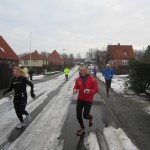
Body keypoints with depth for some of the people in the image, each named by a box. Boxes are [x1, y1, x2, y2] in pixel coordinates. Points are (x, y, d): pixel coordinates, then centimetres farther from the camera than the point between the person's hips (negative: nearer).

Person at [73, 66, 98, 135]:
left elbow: (96, 89, -10)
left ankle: (90, 117, 35)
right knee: (78, 114, 4)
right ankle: (82, 128, 30)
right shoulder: (78, 79, -1)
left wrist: (90, 91, -30)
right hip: (80, 99, 4)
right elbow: (76, 87, 11)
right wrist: (75, 90, -13)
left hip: (88, 100, -4)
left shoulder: (91, 79, -12)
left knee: (85, 115, -6)